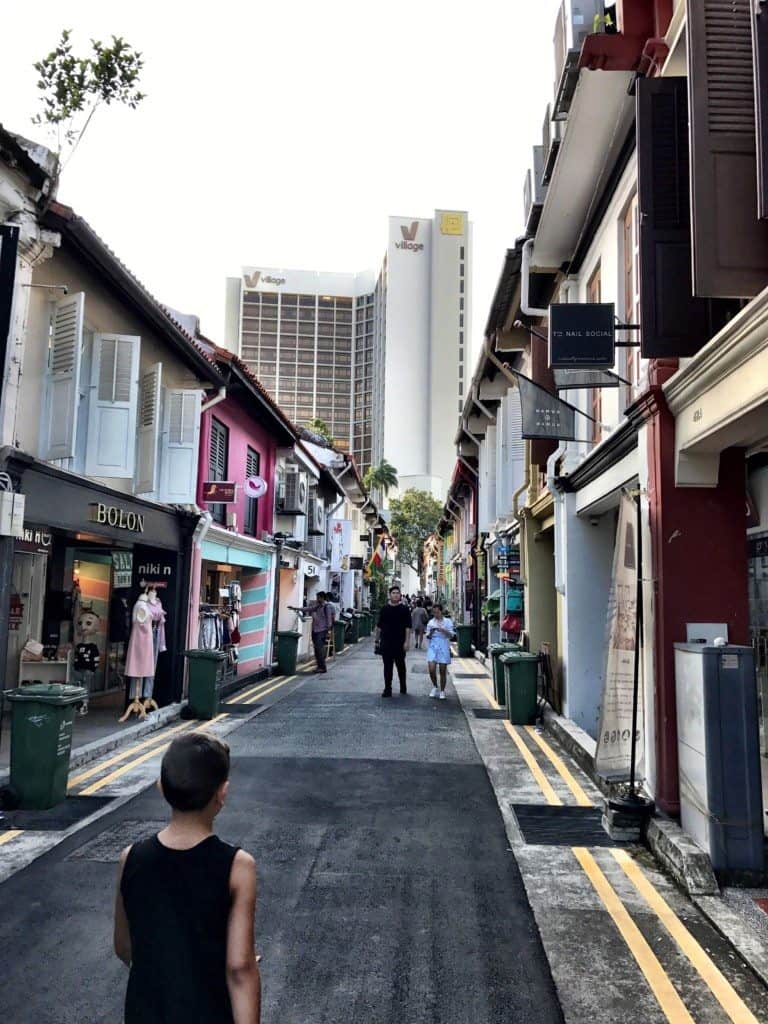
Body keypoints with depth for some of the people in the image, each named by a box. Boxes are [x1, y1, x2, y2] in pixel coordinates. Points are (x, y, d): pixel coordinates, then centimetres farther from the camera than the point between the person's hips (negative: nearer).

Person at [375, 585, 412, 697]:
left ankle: (403, 687, 26)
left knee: (401, 666, 9)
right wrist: (377, 640, 9)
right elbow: (379, 626, 12)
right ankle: (387, 689, 6)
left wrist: (407, 642, -11)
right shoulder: (384, 609, 7)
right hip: (385, 643, 2)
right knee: (387, 667, 2)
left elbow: (408, 627, -3)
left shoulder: (404, 609, 0)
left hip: (399, 643, -2)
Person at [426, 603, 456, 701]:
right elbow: (428, 637, 11)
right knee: (432, 669, -10)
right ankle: (435, 687, 15)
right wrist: (431, 632, -10)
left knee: (443, 671, 1)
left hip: (444, 647, -1)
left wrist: (443, 630, -19)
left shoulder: (447, 621, 4)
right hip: (433, 646, 2)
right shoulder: (431, 622, 10)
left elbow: (451, 635, -4)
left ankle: (442, 691, 14)